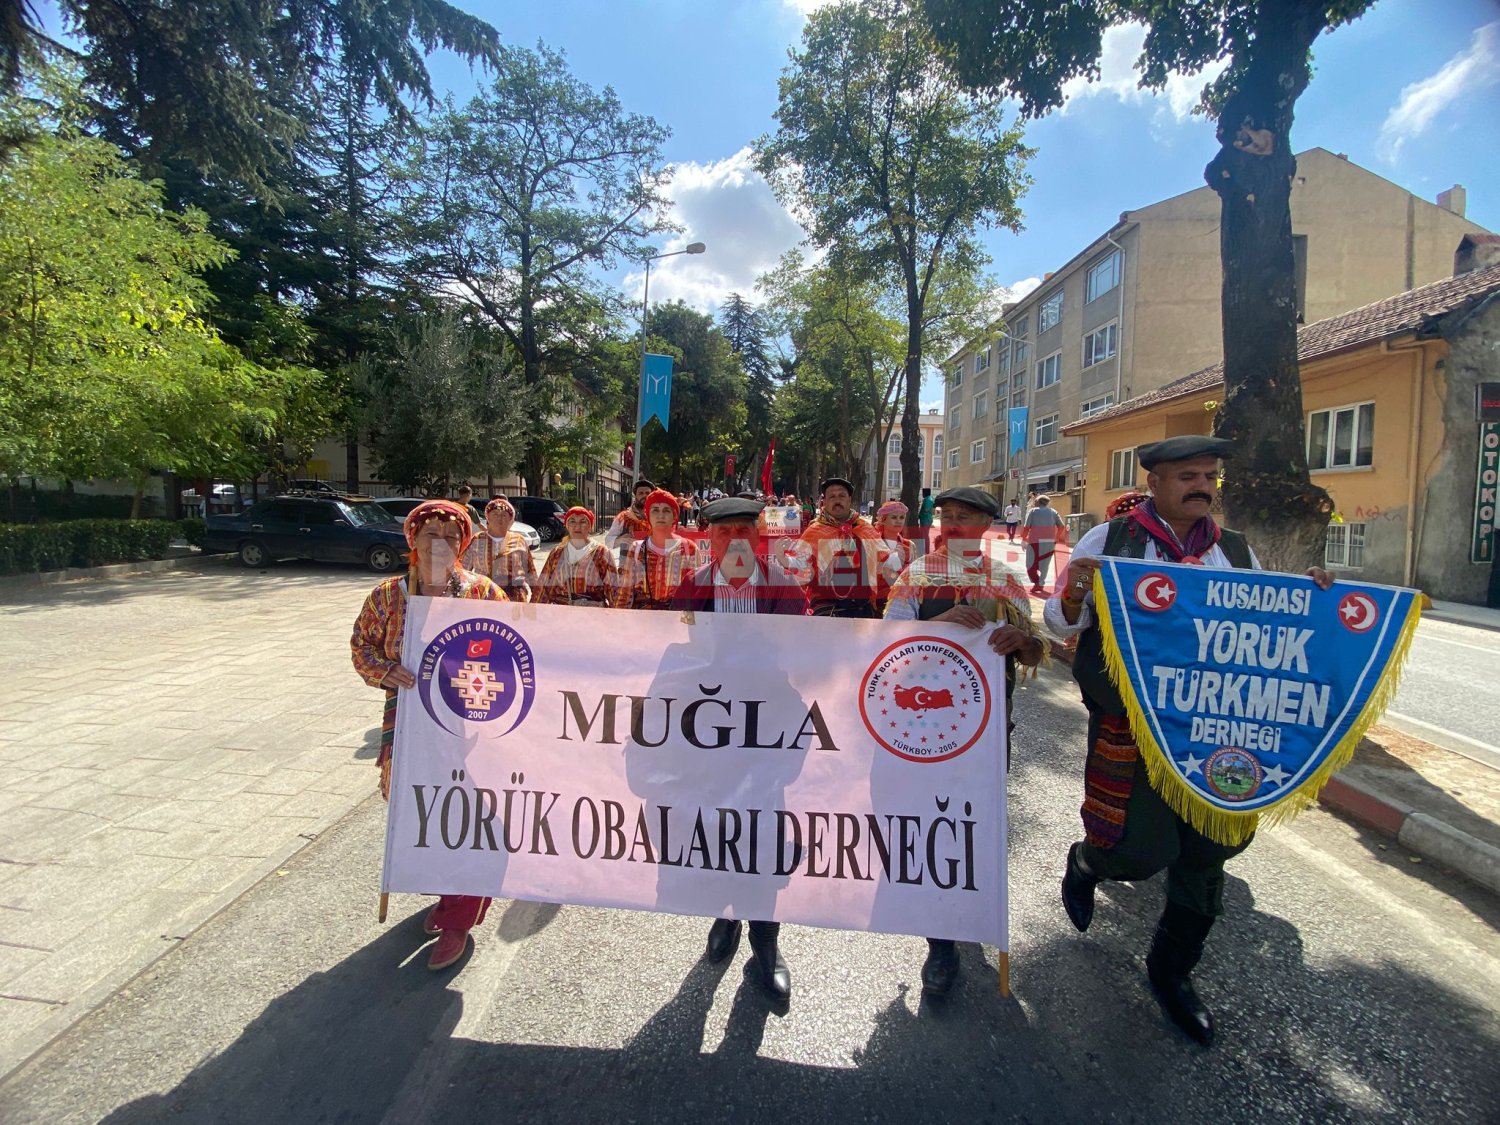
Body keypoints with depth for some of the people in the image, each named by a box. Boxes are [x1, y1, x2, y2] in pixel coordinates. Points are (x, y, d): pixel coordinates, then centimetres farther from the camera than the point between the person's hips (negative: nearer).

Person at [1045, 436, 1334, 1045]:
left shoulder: (1236, 551, 8)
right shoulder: (1109, 540, -5)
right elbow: (1062, 625, -3)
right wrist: (1074, 589, -24)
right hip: (1129, 722, -4)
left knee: (1206, 851, 12)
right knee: (1138, 851, -4)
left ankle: (1170, 969, 36)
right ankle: (1082, 863, 35)